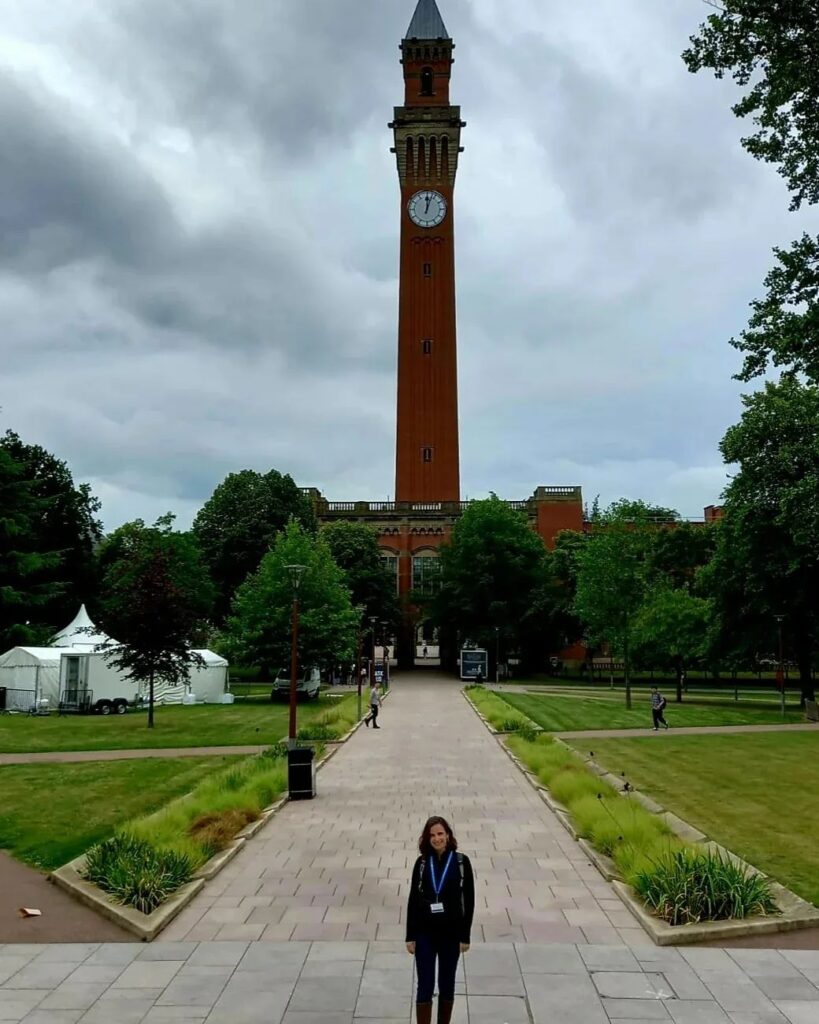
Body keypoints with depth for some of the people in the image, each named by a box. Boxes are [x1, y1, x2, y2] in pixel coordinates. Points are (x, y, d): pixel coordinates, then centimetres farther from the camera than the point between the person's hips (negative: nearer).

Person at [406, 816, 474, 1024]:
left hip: (451, 933, 0)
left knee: (447, 985, 14)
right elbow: (413, 900, 1)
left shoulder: (461, 861, -8)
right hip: (425, 933, 1)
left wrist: (465, 936, -5)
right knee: (425, 986, 4)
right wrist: (410, 936, -1)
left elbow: (468, 900, -4)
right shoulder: (422, 862, -4)